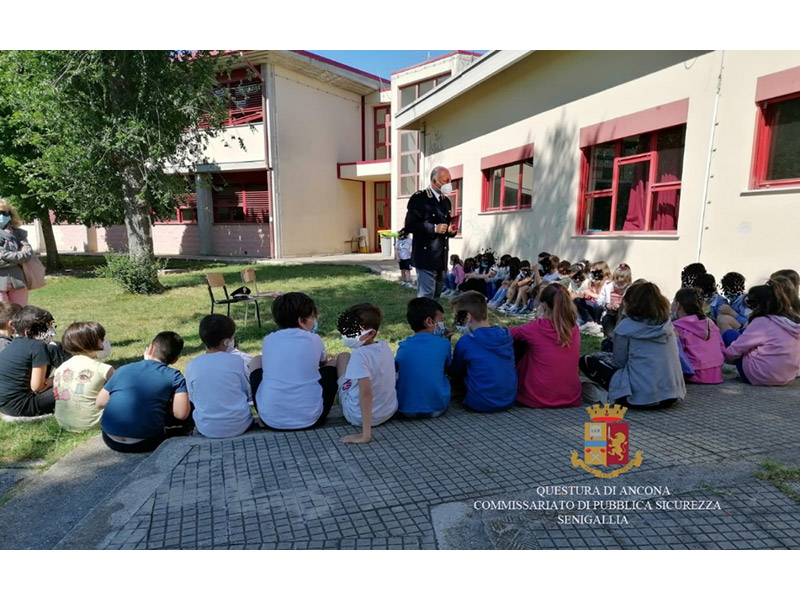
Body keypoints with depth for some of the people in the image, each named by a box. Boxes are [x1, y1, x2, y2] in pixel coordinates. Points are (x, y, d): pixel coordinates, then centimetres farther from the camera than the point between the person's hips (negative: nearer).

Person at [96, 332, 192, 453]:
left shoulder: (124, 369, 8)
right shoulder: (174, 376, -2)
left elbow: (99, 403, 12)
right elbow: (181, 414, -9)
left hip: (111, 441, 3)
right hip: (144, 444, -2)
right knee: (191, 414, 14)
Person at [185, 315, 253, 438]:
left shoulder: (191, 366, -8)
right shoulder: (236, 361, -11)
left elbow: (192, 399, 4)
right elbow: (248, 393, 0)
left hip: (207, 430, 1)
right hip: (240, 426, -1)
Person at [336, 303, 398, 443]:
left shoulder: (360, 355, -27)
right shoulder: (384, 346, -5)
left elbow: (366, 393, -34)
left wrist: (365, 434, -32)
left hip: (359, 416, -6)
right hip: (390, 411, 6)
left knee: (343, 357, 8)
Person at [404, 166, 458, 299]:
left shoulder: (446, 201, 17)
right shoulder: (419, 198, -7)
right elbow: (410, 225, -14)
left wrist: (451, 230, 2)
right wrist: (434, 228, -20)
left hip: (441, 256, 8)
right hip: (426, 255, -8)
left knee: (435, 295, 12)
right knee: (426, 295, -9)